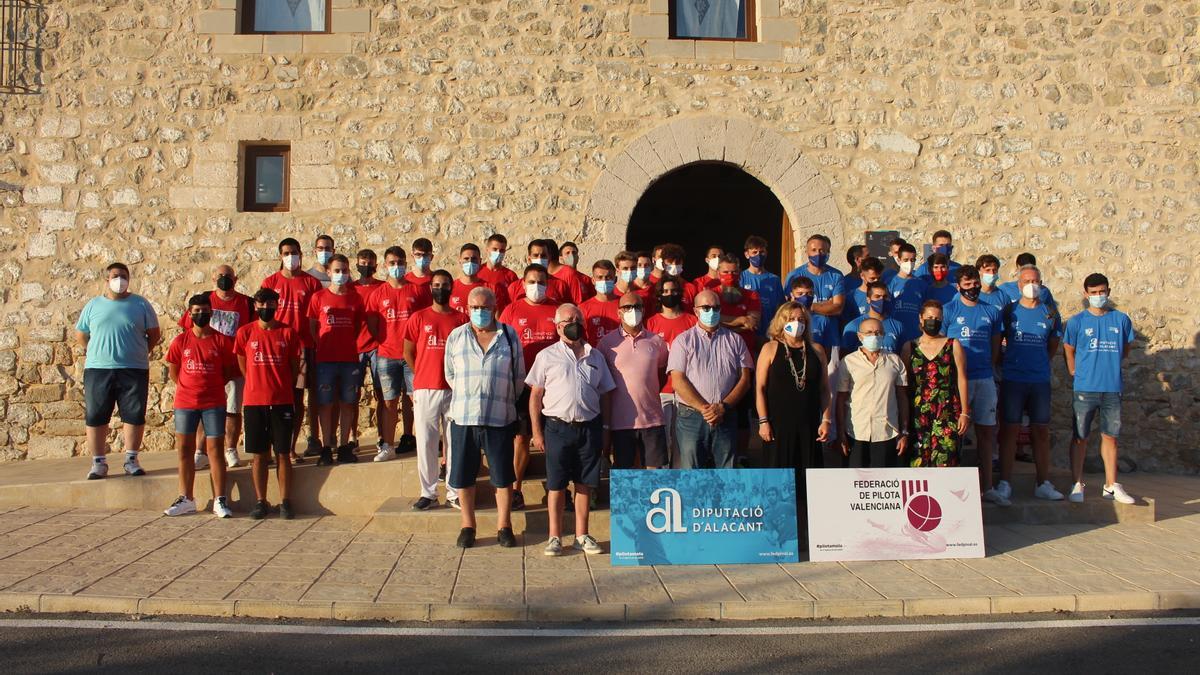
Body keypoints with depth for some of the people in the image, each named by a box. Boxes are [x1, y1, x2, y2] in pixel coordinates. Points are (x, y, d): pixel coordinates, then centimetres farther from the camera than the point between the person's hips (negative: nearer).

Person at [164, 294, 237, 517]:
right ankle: (186, 499, 16)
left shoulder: (221, 341, 0)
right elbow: (173, 372, 11)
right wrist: (190, 386, 6)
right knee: (184, 449, 7)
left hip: (214, 403, -2)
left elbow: (230, 370, 6)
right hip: (185, 402, 2)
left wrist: (212, 385, 0)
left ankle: (220, 500, 1)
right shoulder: (180, 341, 4)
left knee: (215, 449, -2)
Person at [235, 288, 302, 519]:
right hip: (254, 402, 1)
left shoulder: (287, 332, 2)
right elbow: (243, 366, 11)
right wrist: (259, 385, 12)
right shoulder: (245, 332, 3)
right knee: (258, 454, 5)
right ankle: (260, 501, 13)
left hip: (282, 401, 0)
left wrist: (283, 387, 9)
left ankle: (285, 502, 8)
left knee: (283, 454, 2)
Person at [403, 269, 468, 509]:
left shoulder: (462, 318, 5)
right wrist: (423, 375, 9)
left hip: (454, 390, 0)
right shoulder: (418, 318, 5)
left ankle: (454, 493, 13)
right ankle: (428, 493, 11)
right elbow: (408, 352, 10)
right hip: (425, 390, 0)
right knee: (425, 442, 3)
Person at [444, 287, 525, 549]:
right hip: (463, 417, 1)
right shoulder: (456, 336, 7)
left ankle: (504, 527, 17)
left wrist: (507, 401, 10)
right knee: (463, 476, 7)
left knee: (503, 476, 5)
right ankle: (467, 525, 22)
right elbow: (450, 375, 15)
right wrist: (465, 399, 12)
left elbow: (519, 376, 9)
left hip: (500, 417, -1)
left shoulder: (509, 335, 4)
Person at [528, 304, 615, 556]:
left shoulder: (595, 356, 11)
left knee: (585, 483, 8)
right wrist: (537, 431, -5)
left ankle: (582, 535, 20)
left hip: (589, 426, 3)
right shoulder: (547, 356, 2)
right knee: (556, 484, 3)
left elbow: (605, 395, 14)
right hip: (558, 427, -3)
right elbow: (535, 395, 0)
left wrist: (605, 428, 9)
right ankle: (555, 537, 14)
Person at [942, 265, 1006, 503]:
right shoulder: (949, 311, 0)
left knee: (986, 432, 8)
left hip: (985, 379, 4)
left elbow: (995, 347, 17)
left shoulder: (991, 312, 12)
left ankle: (986, 487, 17)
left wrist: (988, 368, 10)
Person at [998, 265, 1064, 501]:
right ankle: (1005, 483, 1)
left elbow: (1053, 345, 17)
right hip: (1013, 378, -2)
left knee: (1041, 431, 5)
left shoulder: (1050, 313, 7)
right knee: (1010, 429, -2)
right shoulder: (1009, 311, 2)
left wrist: (1039, 364, 15)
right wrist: (1009, 362, 8)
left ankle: (1043, 484, 12)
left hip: (1040, 380, 2)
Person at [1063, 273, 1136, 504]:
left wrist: (1108, 365, 8)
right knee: (1080, 437, 4)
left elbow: (1125, 350, 14)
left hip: (1113, 388, 2)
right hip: (1085, 389, -2)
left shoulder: (1121, 319, 4)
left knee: (1110, 436, 10)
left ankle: (1111, 486, 18)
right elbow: (1069, 352, 7)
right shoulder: (1076, 321, -2)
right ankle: (1077, 484, 13)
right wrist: (1078, 375, 4)